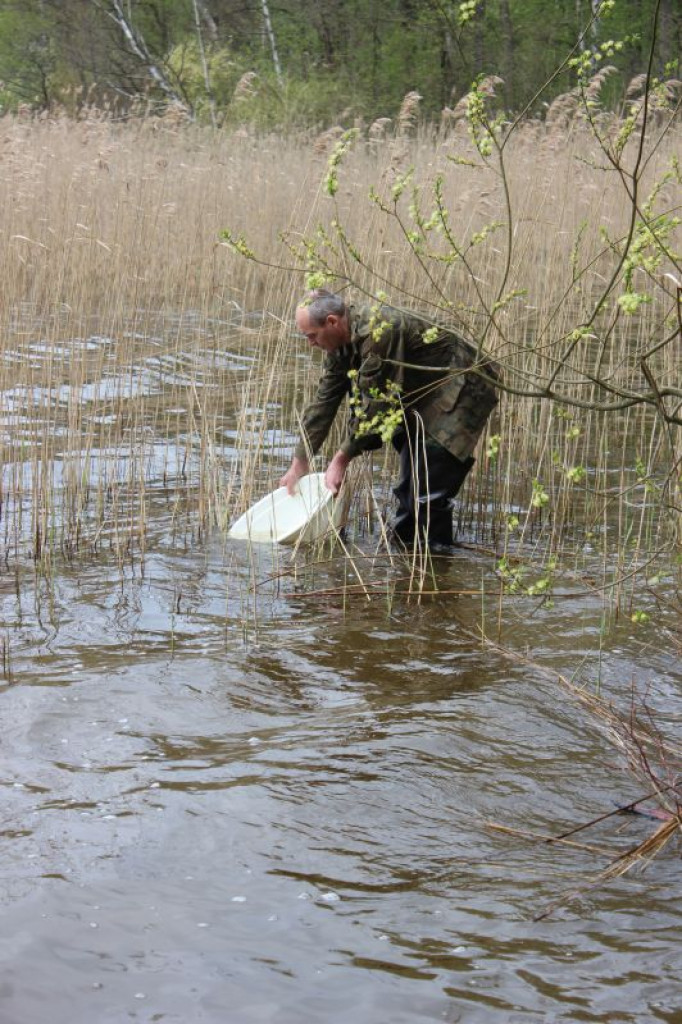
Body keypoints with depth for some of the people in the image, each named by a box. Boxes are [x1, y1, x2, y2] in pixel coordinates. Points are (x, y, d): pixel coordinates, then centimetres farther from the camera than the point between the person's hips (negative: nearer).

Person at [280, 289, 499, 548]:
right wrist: (299, 463, 6)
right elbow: (324, 403, 6)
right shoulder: (340, 343, 0)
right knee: (409, 487, 15)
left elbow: (376, 403, -28)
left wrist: (342, 459, -21)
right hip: (424, 397, 10)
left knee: (430, 492, -14)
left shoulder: (379, 330, -30)